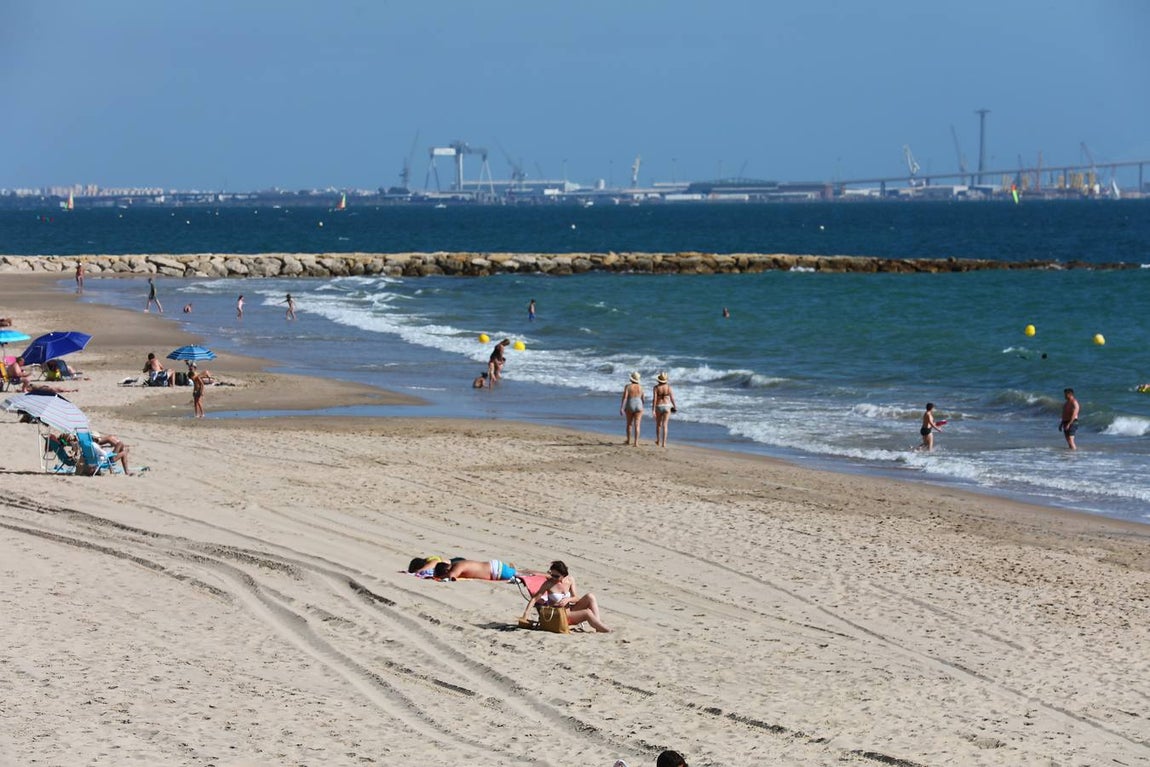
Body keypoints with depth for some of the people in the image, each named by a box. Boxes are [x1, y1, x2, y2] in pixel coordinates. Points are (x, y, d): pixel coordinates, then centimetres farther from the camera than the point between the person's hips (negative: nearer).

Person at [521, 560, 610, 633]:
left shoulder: (570, 580, 2)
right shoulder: (549, 583, -11)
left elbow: (576, 598, 4)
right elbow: (534, 599, -11)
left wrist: (568, 599, -19)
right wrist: (525, 615, -21)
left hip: (569, 611, 5)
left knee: (590, 597, -15)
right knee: (587, 613, -26)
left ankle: (598, 622, -20)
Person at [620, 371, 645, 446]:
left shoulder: (628, 386, -6)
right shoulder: (640, 387, 2)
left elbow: (624, 397, -13)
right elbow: (643, 399, 9)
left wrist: (621, 408, -14)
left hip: (629, 407, -1)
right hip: (638, 406, 1)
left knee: (629, 424, 17)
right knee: (637, 425, 0)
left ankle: (628, 440, 28)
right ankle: (636, 442, -9)